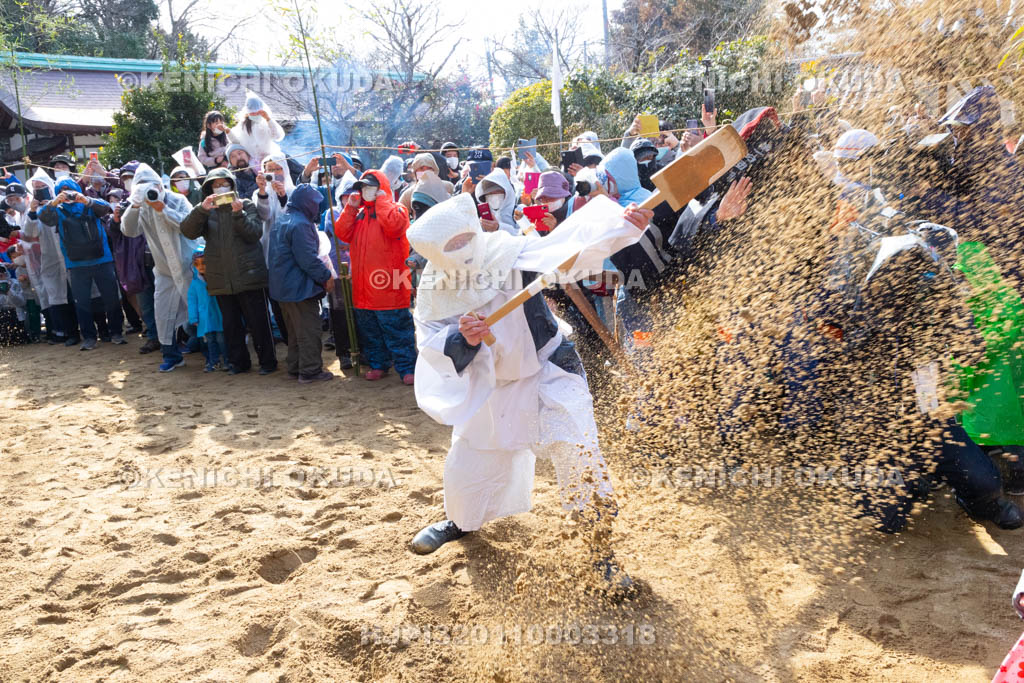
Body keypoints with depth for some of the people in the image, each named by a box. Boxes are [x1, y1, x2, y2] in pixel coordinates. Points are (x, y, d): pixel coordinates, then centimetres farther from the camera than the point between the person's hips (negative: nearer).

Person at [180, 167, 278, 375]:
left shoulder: (246, 205, 4)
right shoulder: (206, 211, 10)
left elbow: (255, 233, -8)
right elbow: (188, 231, -6)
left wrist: (238, 214, -21)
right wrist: (202, 209, -20)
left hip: (249, 276, -3)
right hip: (220, 278, 3)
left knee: (258, 322, 1)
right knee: (231, 323, 11)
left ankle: (267, 361, 13)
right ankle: (238, 361, 23)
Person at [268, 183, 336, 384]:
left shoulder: (281, 221, 14)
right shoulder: (300, 224, -19)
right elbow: (308, 259, -24)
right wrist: (326, 276, -11)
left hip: (282, 287, 10)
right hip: (300, 287, -10)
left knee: (294, 330, 18)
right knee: (309, 330, -2)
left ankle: (295, 367, 25)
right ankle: (310, 371, 3)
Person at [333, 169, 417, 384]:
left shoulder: (395, 209, -1)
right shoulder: (358, 213, 17)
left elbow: (394, 225, -25)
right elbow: (342, 233, 6)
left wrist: (382, 201, -12)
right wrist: (350, 207, 1)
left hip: (389, 286, -7)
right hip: (364, 287, 7)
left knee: (397, 330, -4)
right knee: (370, 331, 15)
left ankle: (407, 367, 2)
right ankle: (377, 364, 28)